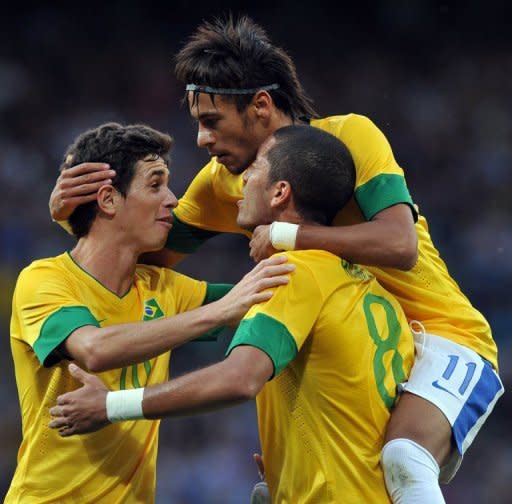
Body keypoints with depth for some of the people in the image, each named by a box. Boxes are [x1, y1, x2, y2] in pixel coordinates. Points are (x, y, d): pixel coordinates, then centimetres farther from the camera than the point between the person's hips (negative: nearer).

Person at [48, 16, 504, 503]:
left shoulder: (350, 135, -15)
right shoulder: (223, 181, 3)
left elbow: (400, 244, -28)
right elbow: (150, 252, 9)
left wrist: (283, 234, -28)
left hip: (444, 339, -7)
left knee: (402, 461, -34)